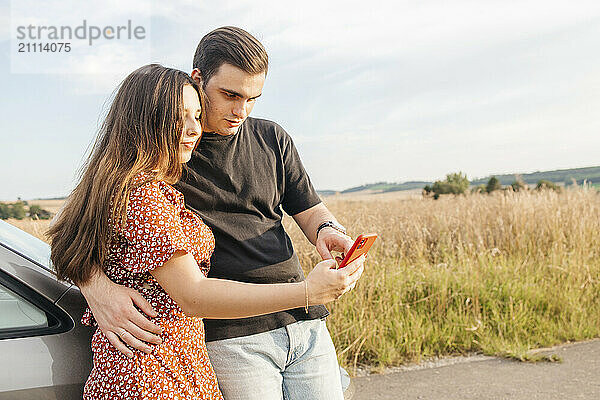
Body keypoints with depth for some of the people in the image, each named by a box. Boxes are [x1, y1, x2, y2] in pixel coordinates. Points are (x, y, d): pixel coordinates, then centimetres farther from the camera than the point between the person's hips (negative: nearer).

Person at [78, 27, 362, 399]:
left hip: (304, 321, 5)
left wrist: (328, 229, -10)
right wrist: (97, 288, -22)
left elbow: (311, 212, 15)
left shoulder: (271, 138, 11)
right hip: (231, 336, -4)